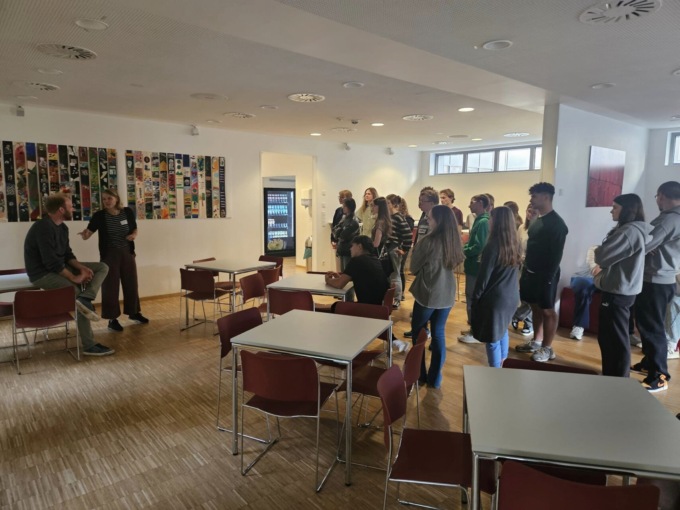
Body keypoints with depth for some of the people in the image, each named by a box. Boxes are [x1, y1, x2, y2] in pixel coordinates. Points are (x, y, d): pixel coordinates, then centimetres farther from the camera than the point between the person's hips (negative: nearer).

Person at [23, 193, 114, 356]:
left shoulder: (62, 227, 8)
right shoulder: (44, 227, -23)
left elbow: (67, 255, 9)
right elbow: (51, 262, -28)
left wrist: (82, 268, -9)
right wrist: (74, 277, -22)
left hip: (59, 267, 9)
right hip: (43, 274, -9)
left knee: (102, 267, 0)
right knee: (78, 291, -23)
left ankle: (84, 299, -26)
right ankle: (89, 346, -18)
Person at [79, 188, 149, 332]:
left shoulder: (128, 212, -2)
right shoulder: (99, 216, -9)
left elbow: (135, 229, 11)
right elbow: (88, 234, -13)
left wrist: (134, 235, -11)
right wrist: (84, 234, -36)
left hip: (127, 252, 3)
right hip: (109, 254, -3)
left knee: (131, 283, 13)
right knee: (110, 286, 0)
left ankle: (134, 312, 30)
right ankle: (112, 319, 10)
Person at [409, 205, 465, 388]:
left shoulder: (428, 241, -18)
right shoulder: (454, 241, 0)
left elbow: (414, 268, -6)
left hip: (427, 294, -5)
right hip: (447, 295, 5)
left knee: (417, 332, 14)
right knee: (439, 334, 14)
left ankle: (420, 375, 21)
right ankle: (434, 378, 21)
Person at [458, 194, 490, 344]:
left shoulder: (483, 222, -19)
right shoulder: (479, 220, 12)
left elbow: (480, 247, -25)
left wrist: (463, 252, -13)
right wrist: (464, 247, 4)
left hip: (476, 266, -10)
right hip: (473, 266, 10)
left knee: (473, 299, -2)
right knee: (472, 298, 17)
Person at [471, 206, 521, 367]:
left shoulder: (493, 246, -20)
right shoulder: (515, 244, 2)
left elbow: (483, 277, -15)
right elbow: (514, 273, 12)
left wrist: (475, 297, -5)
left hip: (494, 298, -8)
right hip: (511, 296, 8)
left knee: (492, 338, 4)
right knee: (502, 330, 25)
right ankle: (502, 366, 40)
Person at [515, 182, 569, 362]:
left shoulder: (556, 223, -15)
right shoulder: (537, 220, 11)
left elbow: (556, 254, -18)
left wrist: (549, 277, -19)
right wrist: (524, 270, 14)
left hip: (545, 274, -8)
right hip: (531, 271, 8)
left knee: (547, 310, 2)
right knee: (536, 307, 15)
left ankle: (547, 348, 12)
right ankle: (536, 342, 27)